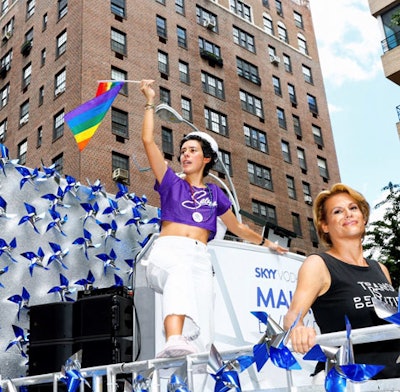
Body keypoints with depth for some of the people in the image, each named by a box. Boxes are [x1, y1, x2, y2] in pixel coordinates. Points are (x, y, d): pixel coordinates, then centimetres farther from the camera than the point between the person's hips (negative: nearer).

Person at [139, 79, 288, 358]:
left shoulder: (215, 194, 25)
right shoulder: (171, 183, 19)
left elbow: (237, 227, 38)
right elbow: (148, 140, 11)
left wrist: (266, 243, 44)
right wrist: (150, 102, 15)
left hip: (199, 258, 2)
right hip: (167, 251, -2)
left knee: (201, 331, -24)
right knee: (180, 269, -42)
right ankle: (174, 341, -60)